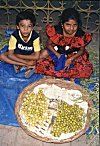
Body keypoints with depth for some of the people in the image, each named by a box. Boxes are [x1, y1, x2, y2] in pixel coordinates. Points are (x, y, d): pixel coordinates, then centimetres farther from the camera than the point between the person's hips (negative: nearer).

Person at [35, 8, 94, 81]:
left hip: (74, 56, 0)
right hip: (56, 53, 0)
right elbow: (49, 44, -6)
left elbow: (82, 50, -6)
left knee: (86, 70, -25)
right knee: (41, 65, -24)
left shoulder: (81, 35, -20)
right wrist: (57, 55, -21)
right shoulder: (56, 31, -20)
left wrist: (70, 59, -20)